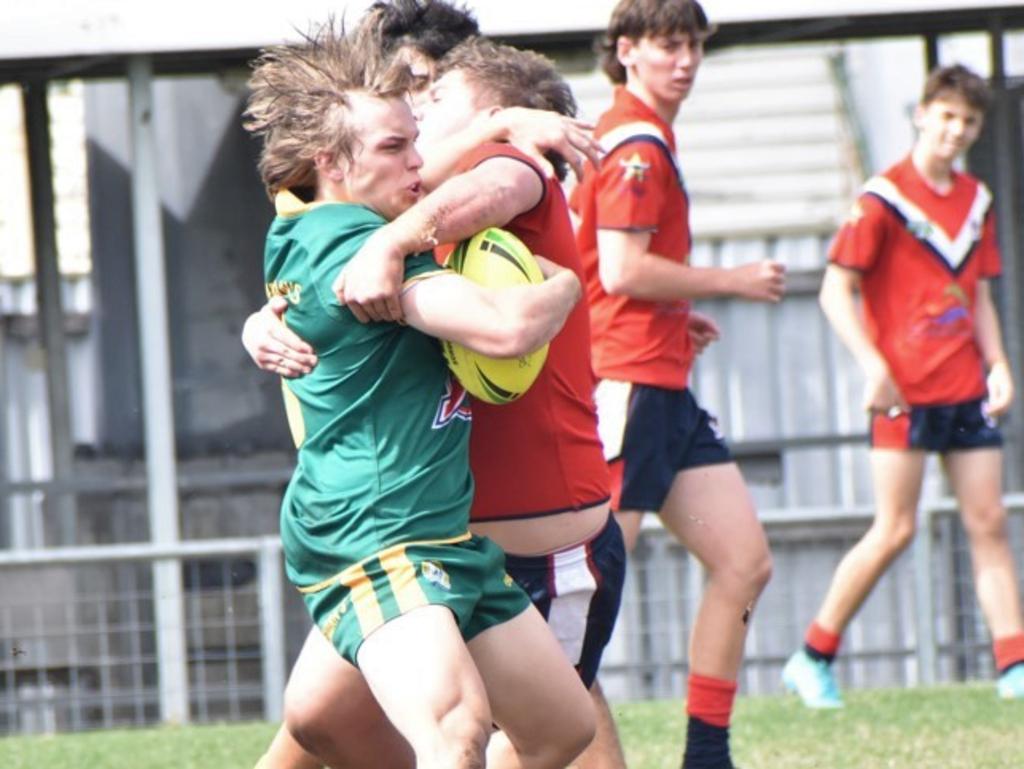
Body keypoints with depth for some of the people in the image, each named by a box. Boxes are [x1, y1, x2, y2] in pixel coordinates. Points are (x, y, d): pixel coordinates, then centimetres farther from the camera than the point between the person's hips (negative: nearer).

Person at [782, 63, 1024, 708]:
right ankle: (814, 659, 5)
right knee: (895, 530, -6)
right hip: (905, 388, -6)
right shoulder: (884, 199, -8)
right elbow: (836, 292, -9)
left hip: (965, 388, 6)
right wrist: (873, 365, -19)